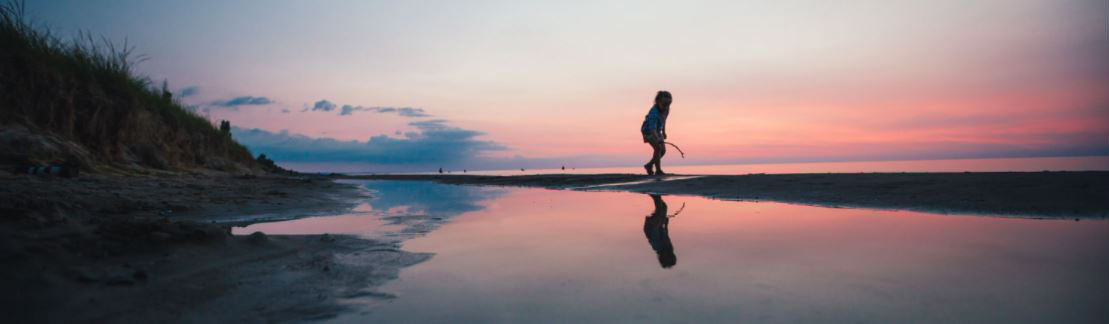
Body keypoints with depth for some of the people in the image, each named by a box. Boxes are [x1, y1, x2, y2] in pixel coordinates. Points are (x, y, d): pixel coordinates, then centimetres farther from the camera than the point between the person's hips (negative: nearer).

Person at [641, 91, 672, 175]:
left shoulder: (666, 109, -10)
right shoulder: (654, 113, -35)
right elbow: (652, 128, -44)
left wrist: (664, 132, 19)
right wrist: (657, 138, -58)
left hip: (657, 131, 8)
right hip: (648, 131, -8)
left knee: (663, 150, 3)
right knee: (658, 147, -22)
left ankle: (649, 165, 19)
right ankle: (658, 170, -15)